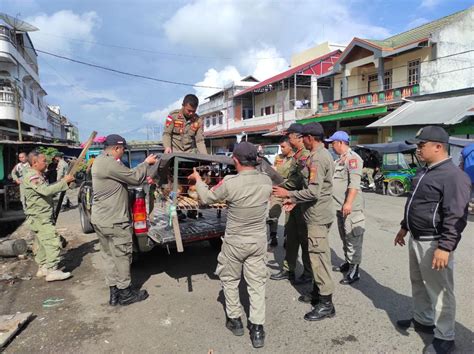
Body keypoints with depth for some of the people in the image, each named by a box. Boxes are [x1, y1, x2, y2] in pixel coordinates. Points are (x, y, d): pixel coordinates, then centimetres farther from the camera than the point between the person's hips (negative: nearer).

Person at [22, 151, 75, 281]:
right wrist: (64, 182, -26)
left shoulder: (39, 176, 16)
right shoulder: (31, 177, -17)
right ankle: (52, 271, -9)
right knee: (53, 241, -12)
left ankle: (43, 268, 25)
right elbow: (46, 191, -31)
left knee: (42, 243, 16)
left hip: (40, 217, 11)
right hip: (39, 218, -11)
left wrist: (62, 182, 4)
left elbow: (47, 191, 17)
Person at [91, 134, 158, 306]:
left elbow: (126, 177, 13)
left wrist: (144, 169, 6)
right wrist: (146, 163, -2)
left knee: (109, 255, 14)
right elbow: (134, 178, -17)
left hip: (100, 219, 10)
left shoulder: (99, 160, 14)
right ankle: (125, 293, 16)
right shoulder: (110, 163, -20)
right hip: (114, 221, -10)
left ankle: (114, 292, 24)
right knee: (122, 255, 3)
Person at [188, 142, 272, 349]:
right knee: (257, 283, 12)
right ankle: (257, 329, 16)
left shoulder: (230, 184, -23)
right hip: (258, 241, 3)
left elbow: (206, 198, -6)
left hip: (235, 242, -3)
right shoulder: (266, 181, -10)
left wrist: (198, 179, 13)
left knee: (230, 281, 19)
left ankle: (234, 320, 32)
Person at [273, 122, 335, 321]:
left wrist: (288, 194, -15)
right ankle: (318, 292, 32)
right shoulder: (323, 154, 14)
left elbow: (313, 192, -26)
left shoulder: (317, 158, -19)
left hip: (317, 216, -11)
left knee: (319, 257, -3)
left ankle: (326, 304, 7)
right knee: (318, 255, 18)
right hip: (320, 214, 11)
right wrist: (295, 200, 12)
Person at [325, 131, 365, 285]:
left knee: (353, 239, -3)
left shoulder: (352, 158, -13)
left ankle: (354, 270, 4)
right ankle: (347, 262, 32)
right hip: (340, 206, 10)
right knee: (344, 237, 19)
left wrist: (348, 203, -27)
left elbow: (354, 183, -22)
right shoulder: (340, 159, 18)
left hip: (350, 207, -10)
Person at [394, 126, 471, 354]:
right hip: (416, 239, 9)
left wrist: (445, 247, -26)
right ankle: (422, 320, 39)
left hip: (434, 243, -9)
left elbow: (455, 217, -24)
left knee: (439, 290, 3)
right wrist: (404, 227, 24)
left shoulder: (453, 176, -19)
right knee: (418, 284, 21)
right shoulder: (425, 172, 11)